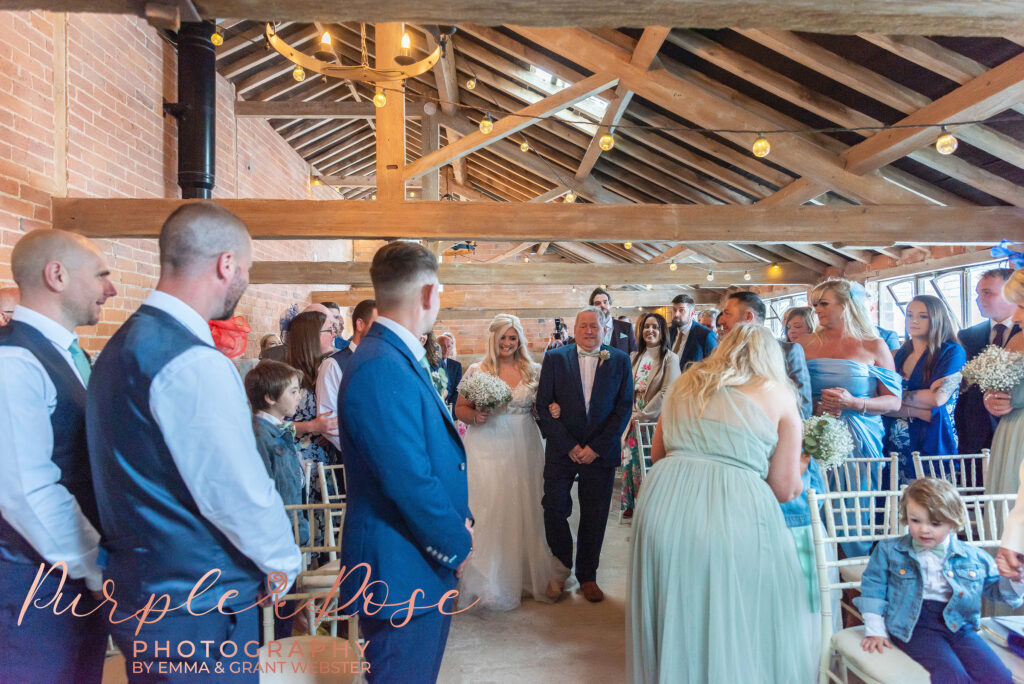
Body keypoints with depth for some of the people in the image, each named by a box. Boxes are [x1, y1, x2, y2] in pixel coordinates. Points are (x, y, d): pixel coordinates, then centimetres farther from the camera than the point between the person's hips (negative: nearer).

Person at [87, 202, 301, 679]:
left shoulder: (124, 344, 6)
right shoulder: (195, 363, -25)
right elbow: (237, 490, -25)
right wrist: (282, 564, -7)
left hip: (137, 589, 9)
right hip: (196, 611, -9)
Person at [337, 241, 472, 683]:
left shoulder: (401, 359, 8)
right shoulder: (380, 368, -25)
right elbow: (410, 481, -26)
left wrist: (460, 521, 5)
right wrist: (457, 544, -12)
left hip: (427, 563, 10)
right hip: (403, 572, -10)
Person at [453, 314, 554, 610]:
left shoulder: (533, 371, 7)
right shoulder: (476, 371, 1)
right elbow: (460, 409, 2)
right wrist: (475, 416, -17)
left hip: (524, 449, 3)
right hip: (488, 450, -2)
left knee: (526, 510, 8)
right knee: (489, 510, -2)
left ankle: (527, 575, 24)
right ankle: (490, 582, 11)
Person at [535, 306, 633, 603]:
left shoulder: (620, 360, 1)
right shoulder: (555, 358, 1)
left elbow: (624, 408, -1)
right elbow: (544, 405, -3)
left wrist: (597, 447, -9)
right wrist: (569, 446, -9)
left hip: (600, 452, 0)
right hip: (561, 450, 0)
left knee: (594, 516, 8)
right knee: (554, 510, 0)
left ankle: (587, 576, 26)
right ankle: (562, 566, 24)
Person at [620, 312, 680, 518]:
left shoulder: (670, 358, -5)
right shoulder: (634, 357, 11)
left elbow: (666, 392, -12)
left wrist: (643, 414, -12)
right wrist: (631, 413, -3)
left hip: (655, 421, -4)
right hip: (633, 419, 4)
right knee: (631, 460, 6)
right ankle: (632, 504, 22)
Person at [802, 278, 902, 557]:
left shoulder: (874, 347, 3)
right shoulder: (807, 345, 9)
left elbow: (894, 401, -1)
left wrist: (853, 403, -15)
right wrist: (814, 407, -9)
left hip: (857, 440, -1)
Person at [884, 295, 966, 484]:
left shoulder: (952, 352, -1)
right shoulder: (901, 354, 11)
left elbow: (937, 398, -14)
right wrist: (918, 412, -12)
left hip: (931, 445, -4)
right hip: (897, 445, 4)